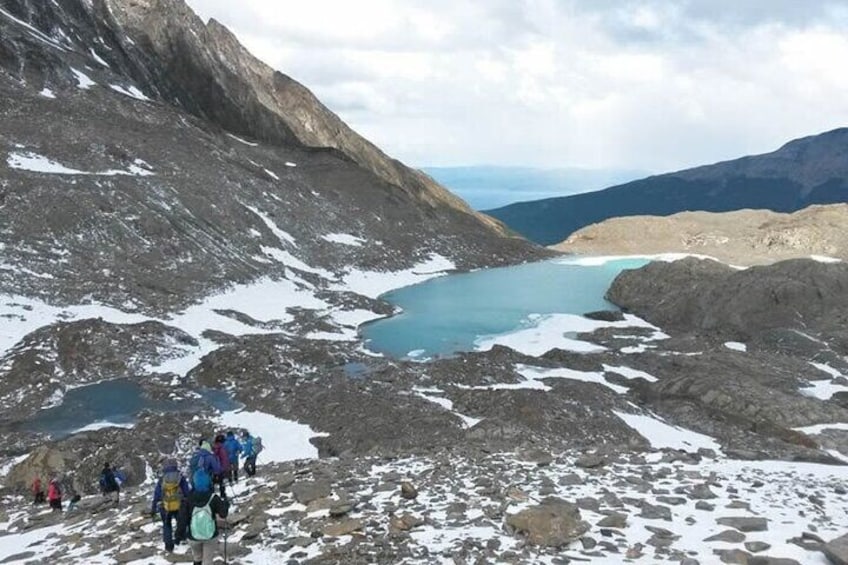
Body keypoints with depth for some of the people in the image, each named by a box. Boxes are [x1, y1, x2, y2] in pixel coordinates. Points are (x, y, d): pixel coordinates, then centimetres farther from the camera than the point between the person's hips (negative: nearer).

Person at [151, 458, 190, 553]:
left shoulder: (161, 480, -2)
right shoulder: (181, 478, -6)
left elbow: (156, 496, 2)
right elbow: (187, 493, -5)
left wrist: (153, 509, 9)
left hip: (165, 508, 1)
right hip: (180, 506, -1)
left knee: (167, 525, 18)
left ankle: (169, 545, 16)